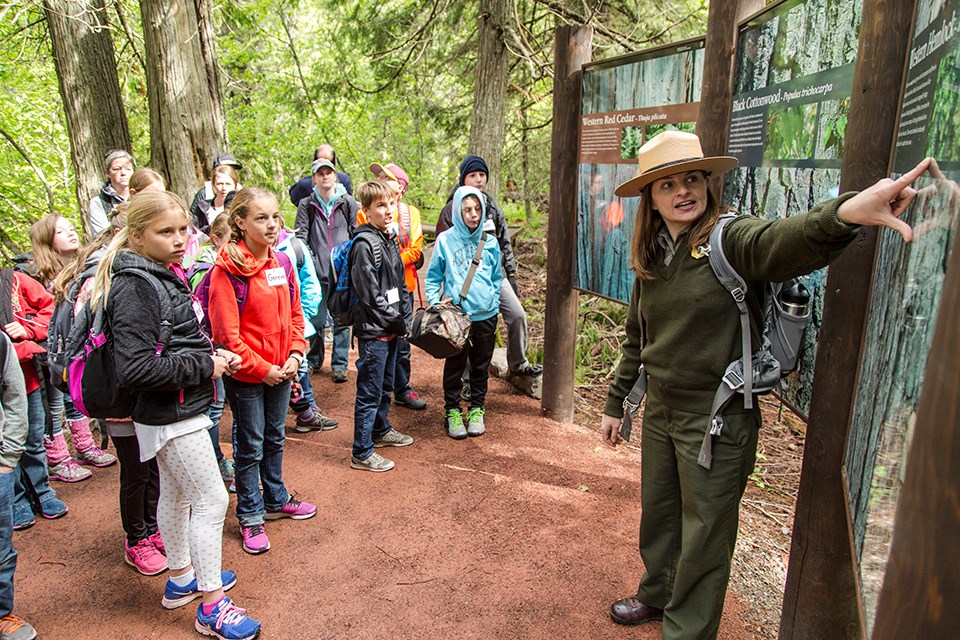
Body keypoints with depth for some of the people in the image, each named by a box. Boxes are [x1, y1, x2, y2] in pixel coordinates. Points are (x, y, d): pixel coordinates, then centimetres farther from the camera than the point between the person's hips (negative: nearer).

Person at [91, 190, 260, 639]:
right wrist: (205, 366, -21)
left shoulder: (162, 275, 8)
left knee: (175, 495, 21)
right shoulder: (134, 287, -22)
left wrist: (214, 355, 2)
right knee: (211, 501, -2)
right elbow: (135, 368, -28)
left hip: (174, 412, 10)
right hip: (171, 416, -10)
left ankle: (182, 579, 39)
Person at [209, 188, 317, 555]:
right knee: (250, 446, 7)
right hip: (245, 375, -6)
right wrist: (261, 368, -16)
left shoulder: (281, 262, 4)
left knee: (275, 439, 21)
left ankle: (275, 500, 39)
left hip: (281, 371, 6)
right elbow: (226, 331, -19)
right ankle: (250, 515, 24)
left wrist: (295, 354, -3)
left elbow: (294, 313, 10)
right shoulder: (226, 270, -17)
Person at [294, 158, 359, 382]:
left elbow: (357, 233, 7)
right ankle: (314, 361, 25)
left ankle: (339, 365, 13)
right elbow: (300, 236, 5)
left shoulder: (348, 202, 6)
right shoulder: (307, 205, 7)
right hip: (318, 272, 0)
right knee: (316, 320, 6)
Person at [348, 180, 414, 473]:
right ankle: (361, 454, 10)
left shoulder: (389, 239, 11)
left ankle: (380, 430, 42)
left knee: (385, 386, 23)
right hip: (373, 330, -9)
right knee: (369, 393, -1)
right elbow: (370, 294, -20)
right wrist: (396, 321, -13)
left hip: (391, 328, 9)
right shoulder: (364, 244, -17)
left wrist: (404, 318, 9)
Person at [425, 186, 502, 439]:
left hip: (486, 315, 2)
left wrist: (493, 301, 4)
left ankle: (476, 409, 28)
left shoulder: (490, 242, 4)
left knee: (481, 366, 12)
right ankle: (452, 411, 22)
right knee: (454, 366, 6)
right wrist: (435, 302, -8)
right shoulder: (445, 240, -3)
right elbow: (433, 276, 4)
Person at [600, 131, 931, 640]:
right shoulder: (651, 259, 5)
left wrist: (845, 212, -61)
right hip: (659, 413, 6)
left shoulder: (731, 240, -15)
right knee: (657, 517, 23)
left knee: (704, 537, 10)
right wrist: (615, 404, 19)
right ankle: (657, 595, 49)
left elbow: (784, 242, -39)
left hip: (717, 422, -6)